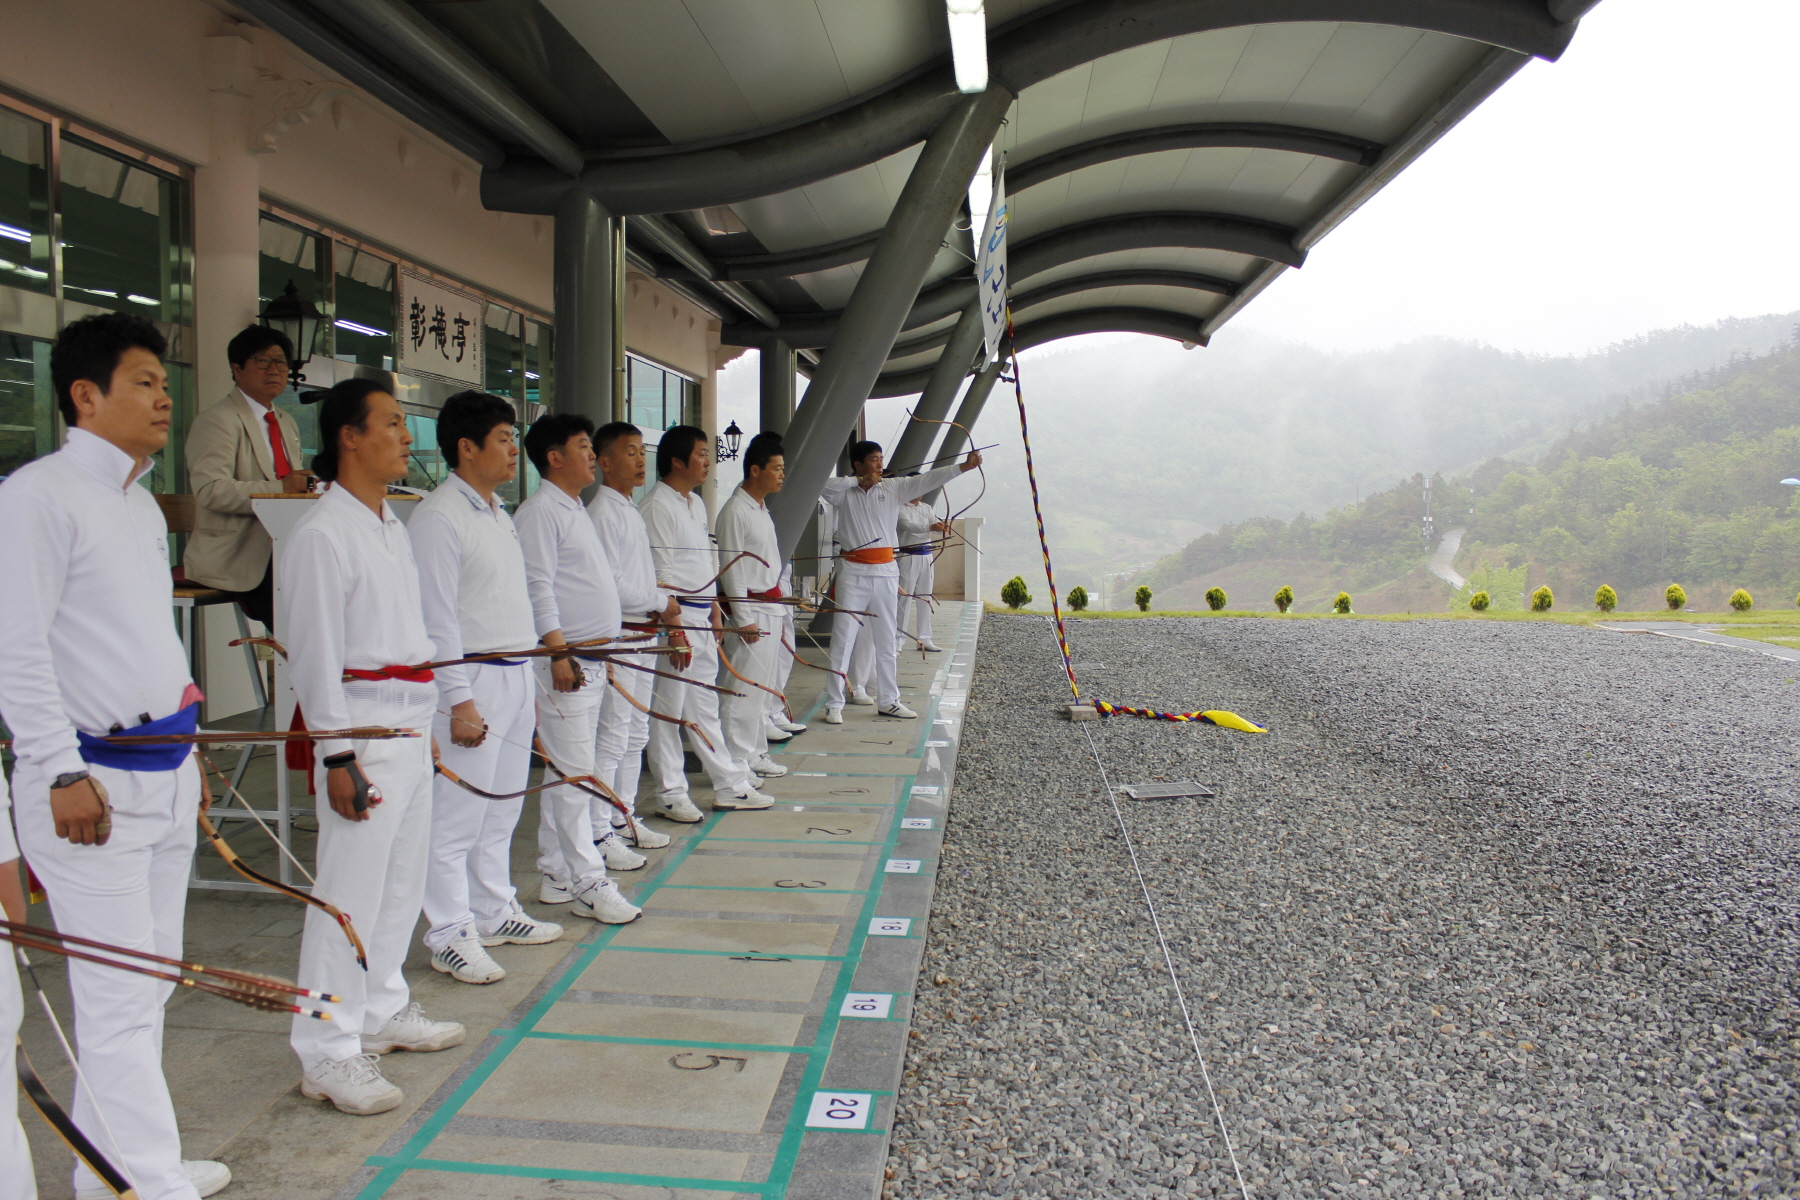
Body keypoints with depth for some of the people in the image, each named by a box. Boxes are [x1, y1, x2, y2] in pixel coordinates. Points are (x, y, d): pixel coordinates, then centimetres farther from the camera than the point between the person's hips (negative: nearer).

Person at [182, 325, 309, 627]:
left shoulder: (287, 424, 23)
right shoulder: (216, 419, -3)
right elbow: (211, 489, -17)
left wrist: (305, 484, 0)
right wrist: (279, 488, -23)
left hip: (278, 550, 7)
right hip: (234, 556, -7)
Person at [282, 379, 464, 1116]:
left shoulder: (392, 526, 14)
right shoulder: (322, 535, -14)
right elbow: (314, 653, -16)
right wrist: (338, 756, -19)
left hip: (411, 727, 9)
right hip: (363, 730, -9)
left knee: (402, 881, 17)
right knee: (350, 890, -3)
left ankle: (382, 1012, 33)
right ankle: (328, 1054, 8)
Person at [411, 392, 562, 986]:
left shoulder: (498, 513, 16)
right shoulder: (439, 516, -12)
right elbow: (436, 619, -16)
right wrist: (460, 700, -19)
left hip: (515, 677, 9)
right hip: (474, 681, -9)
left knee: (501, 808, 17)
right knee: (457, 815, -2)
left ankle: (495, 913, 28)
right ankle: (450, 935, 7)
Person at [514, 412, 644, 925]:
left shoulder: (574, 508, 19)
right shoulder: (540, 511, -10)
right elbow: (538, 589, -17)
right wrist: (559, 653, -22)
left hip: (590, 661, 10)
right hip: (564, 660, -10)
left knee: (567, 772, 13)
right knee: (573, 772, -7)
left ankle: (557, 873, 20)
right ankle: (587, 882, -2)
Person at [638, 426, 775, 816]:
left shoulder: (696, 503, 15)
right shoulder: (657, 507, -13)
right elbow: (660, 576, -17)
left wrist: (715, 613, 18)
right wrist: (674, 630, -20)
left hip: (703, 619, 9)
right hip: (676, 618, -9)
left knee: (705, 707, 16)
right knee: (668, 709, 1)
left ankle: (731, 786, 23)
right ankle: (671, 794, 11)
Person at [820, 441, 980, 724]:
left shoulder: (893, 488, 5)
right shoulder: (844, 493, 1)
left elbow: (929, 479, -4)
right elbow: (825, 485, -19)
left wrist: (964, 466, -14)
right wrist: (860, 481, -17)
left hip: (885, 572, 3)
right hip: (853, 572, -3)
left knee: (886, 639, 10)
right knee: (843, 639, -3)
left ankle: (887, 701, 20)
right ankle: (834, 704, 3)